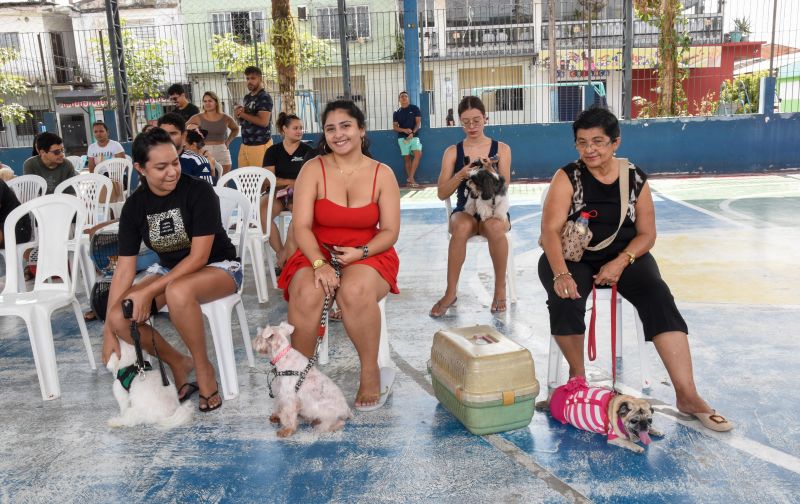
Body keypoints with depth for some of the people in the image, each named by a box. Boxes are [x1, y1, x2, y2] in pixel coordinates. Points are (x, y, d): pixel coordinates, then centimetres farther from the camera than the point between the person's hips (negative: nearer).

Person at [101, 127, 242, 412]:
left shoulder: (199, 192, -19)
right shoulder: (135, 205, -5)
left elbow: (198, 256, -21)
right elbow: (125, 268, -6)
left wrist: (149, 291, -26)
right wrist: (108, 330, -10)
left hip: (218, 266, -5)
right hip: (169, 270, 5)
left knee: (178, 292, -39)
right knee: (120, 317, -19)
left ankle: (203, 367, -15)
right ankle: (178, 362, 5)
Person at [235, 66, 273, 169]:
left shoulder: (265, 97, -8)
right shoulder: (246, 97, 17)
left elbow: (263, 121, -20)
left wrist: (242, 114, -11)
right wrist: (238, 112, 1)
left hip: (260, 145, -8)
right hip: (244, 144, 8)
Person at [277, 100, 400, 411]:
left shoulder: (382, 174, 3)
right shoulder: (313, 169, 0)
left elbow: (390, 231, 0)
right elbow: (301, 226, -8)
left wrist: (361, 252, -18)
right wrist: (319, 264, -25)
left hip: (368, 255, 0)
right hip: (318, 254, 1)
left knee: (355, 291, -35)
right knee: (306, 294, -33)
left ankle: (370, 374, -15)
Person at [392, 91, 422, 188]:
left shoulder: (414, 108, 6)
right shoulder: (396, 113, 9)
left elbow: (418, 122, 0)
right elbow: (394, 127, 5)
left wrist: (412, 133, -15)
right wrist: (404, 130, -14)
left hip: (414, 137, -1)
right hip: (402, 138, 1)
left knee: (418, 154, -20)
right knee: (407, 159, 2)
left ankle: (410, 178, -18)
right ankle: (410, 180, 10)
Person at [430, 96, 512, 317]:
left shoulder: (501, 149, 5)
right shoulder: (453, 151, 5)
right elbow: (442, 193, -1)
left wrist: (490, 172, -23)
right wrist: (461, 175, -19)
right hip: (465, 211, 1)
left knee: (495, 227, -38)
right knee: (461, 228, -37)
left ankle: (500, 288, -17)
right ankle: (450, 293, -23)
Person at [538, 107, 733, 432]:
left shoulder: (635, 179, 1)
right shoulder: (568, 177, -7)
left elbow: (647, 234, 3)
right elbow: (551, 229, -17)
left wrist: (621, 262, -17)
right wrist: (561, 274, -32)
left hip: (624, 256, 2)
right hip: (573, 257, -1)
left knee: (658, 298, -24)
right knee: (565, 300, -32)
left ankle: (687, 395, -21)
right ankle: (577, 375, -7)